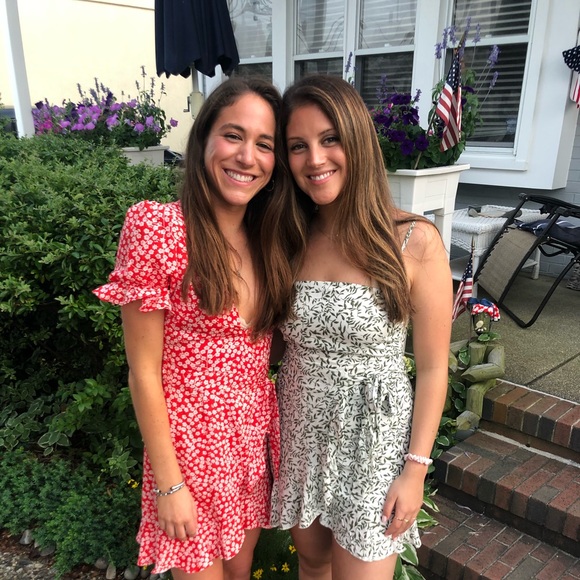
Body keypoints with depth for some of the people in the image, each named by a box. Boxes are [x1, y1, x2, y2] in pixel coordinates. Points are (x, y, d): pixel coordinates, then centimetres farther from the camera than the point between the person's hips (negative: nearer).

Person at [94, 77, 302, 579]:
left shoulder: (270, 238, 0)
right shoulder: (157, 228, -18)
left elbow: (263, 342, 8)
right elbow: (144, 372, -15)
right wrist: (168, 483, -12)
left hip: (257, 439, 5)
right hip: (192, 441, -5)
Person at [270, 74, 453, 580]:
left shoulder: (414, 242, -15)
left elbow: (432, 368, -9)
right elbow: (282, 344, 6)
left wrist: (416, 468, -9)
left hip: (372, 441, -3)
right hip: (299, 434, 4)